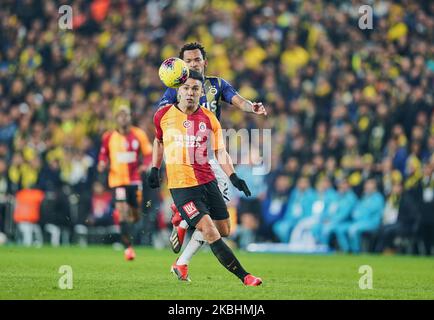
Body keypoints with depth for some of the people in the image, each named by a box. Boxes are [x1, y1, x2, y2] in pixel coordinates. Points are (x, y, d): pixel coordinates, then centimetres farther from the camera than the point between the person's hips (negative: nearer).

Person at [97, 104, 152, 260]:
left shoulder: (139, 135, 0)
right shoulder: (109, 137, -1)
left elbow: (148, 153, 6)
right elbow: (103, 153, 12)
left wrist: (145, 165, -13)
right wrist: (102, 163, -9)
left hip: (134, 179, 2)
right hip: (117, 179, -2)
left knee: (135, 215, 9)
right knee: (123, 211, -15)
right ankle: (128, 247, -10)